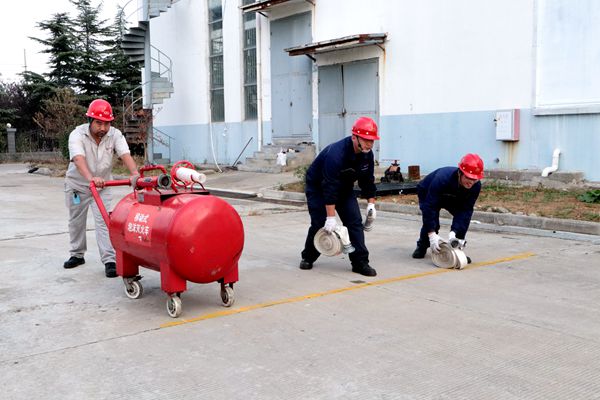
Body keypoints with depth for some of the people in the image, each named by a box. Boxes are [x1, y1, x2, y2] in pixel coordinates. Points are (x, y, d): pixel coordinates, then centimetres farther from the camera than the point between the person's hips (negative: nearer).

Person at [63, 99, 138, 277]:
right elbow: (79, 159, -40)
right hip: (77, 184, 0)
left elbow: (125, 155, -30)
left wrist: (135, 173, -50)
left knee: (103, 222, -10)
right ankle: (77, 255, 32)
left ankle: (109, 261, -11)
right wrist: (91, 177, -59)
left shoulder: (115, 134, -16)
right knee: (76, 222, 14)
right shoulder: (77, 135, -23)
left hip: (102, 186, 0)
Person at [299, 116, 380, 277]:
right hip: (318, 186, -6)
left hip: (344, 187, 6)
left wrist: (371, 203, -4)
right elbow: (329, 188, -37)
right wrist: (331, 217, -36)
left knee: (355, 221, -7)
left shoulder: (367, 155, -15)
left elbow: (367, 180, 1)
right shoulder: (336, 153, -37)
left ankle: (360, 262, -4)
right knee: (320, 223, -8)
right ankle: (308, 257, 16)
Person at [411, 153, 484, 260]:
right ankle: (422, 247, 8)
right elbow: (429, 206, -44)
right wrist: (432, 234, -49)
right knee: (432, 222, -22)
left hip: (452, 199, 4)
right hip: (427, 194, -4)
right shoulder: (442, 178, -45)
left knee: (464, 217, -20)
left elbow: (465, 210, -30)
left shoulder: (476, 186, -31)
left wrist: (453, 232, -42)